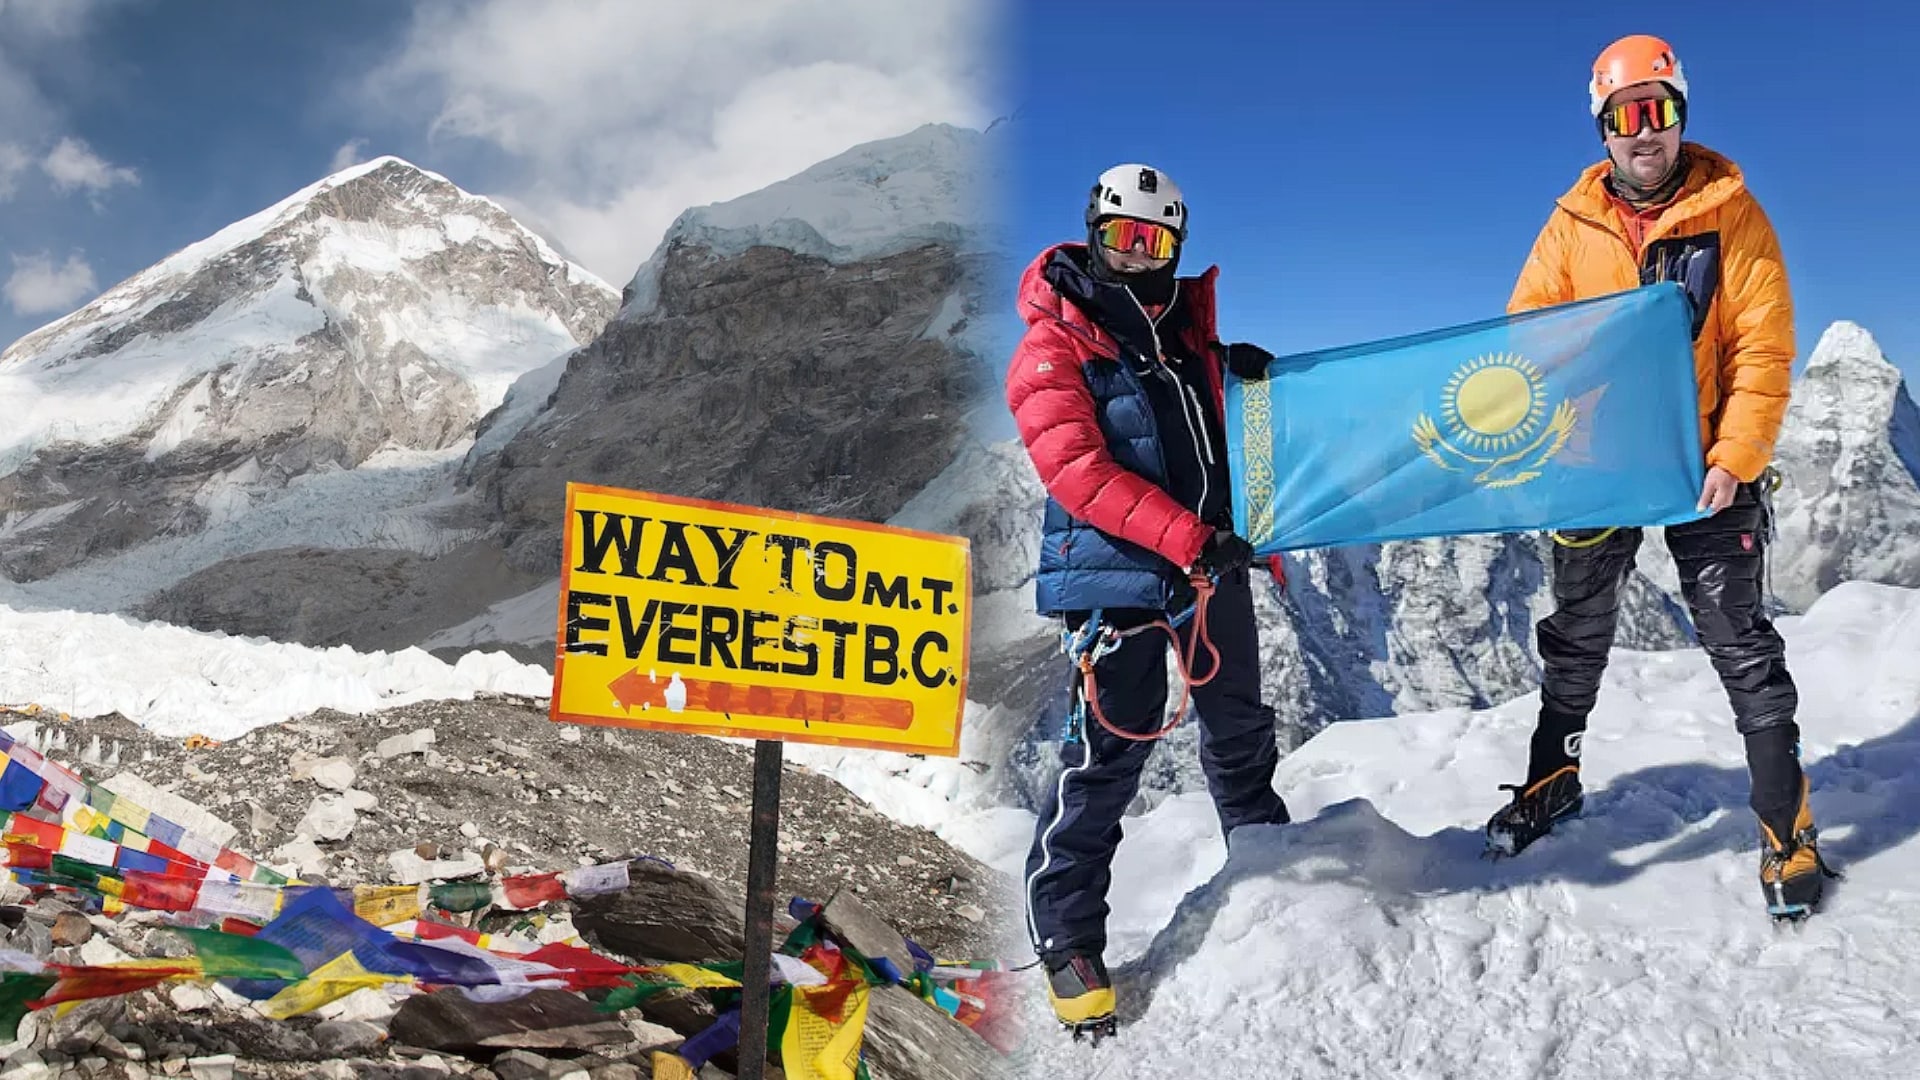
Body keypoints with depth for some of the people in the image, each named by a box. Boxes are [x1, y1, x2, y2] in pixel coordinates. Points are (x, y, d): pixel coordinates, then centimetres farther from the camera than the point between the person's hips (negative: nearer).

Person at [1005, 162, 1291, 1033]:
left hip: (1211, 560, 7)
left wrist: (1241, 373, 4)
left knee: (1240, 727, 21)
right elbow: (1078, 471, -19)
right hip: (1115, 571, -7)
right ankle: (1066, 937, 1)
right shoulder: (1053, 347, -7)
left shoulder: (1188, 327, 14)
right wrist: (1187, 538, -28)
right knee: (1112, 743, -10)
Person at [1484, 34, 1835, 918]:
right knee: (1577, 636, 15)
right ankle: (1552, 777, 33)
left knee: (1739, 641, 0)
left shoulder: (1730, 212, -7)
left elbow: (1763, 348, -10)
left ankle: (1786, 823, 11)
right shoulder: (1574, 223, 0)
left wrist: (1735, 459, -19)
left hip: (1706, 464, -2)